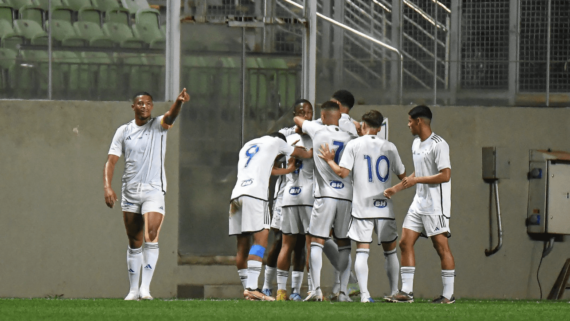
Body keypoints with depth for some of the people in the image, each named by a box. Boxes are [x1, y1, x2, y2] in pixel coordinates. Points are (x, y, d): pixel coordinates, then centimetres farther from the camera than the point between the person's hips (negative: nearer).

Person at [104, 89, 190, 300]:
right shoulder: (123, 132, 7)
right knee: (134, 243, 7)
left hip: (154, 190, -3)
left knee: (151, 235, -19)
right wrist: (107, 186, -12)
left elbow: (170, 117, -21)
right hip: (130, 191, 3)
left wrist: (179, 102, -44)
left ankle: (146, 286, -19)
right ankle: (133, 289, 15)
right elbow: (111, 161, 4)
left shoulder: (158, 125, 1)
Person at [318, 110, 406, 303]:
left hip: (362, 206, -2)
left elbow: (343, 172, -9)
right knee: (390, 250, 14)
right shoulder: (389, 147, 6)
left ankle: (364, 294, -14)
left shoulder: (354, 145, -2)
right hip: (384, 206, 2)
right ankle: (394, 292, 16)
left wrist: (329, 160, 8)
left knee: (362, 251, -3)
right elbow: (402, 175, 12)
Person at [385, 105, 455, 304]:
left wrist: (417, 180, -18)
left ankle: (448, 294, 0)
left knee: (441, 246, -6)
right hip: (419, 203, 9)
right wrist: (396, 188, 24)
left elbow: (445, 175, -20)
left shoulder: (439, 145, -14)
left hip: (436, 206, -9)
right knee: (405, 243, 2)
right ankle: (406, 291, 4)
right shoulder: (416, 144, 15)